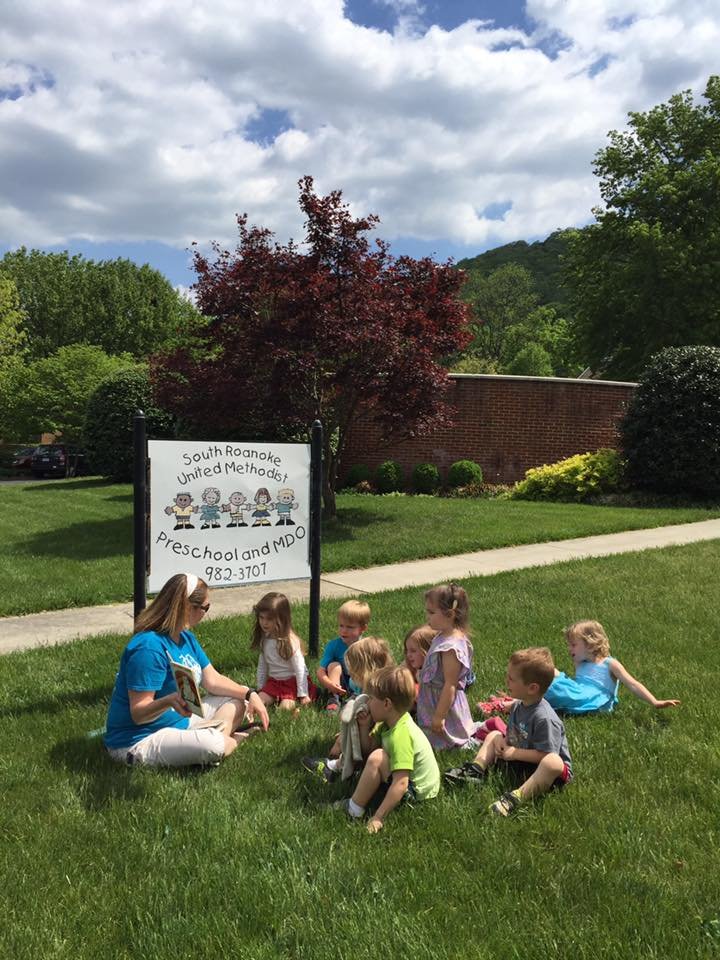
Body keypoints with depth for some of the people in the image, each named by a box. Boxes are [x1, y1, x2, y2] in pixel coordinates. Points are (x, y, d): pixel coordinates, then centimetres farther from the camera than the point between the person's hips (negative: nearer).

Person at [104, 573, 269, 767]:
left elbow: (213, 680, 9)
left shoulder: (186, 637, 4)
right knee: (213, 745, -33)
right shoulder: (150, 648, -26)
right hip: (139, 742, -10)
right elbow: (138, 714, -25)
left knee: (237, 702, 11)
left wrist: (249, 694, -3)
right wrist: (169, 701, -44)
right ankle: (231, 740, -2)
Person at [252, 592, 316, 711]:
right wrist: (261, 688, 12)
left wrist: (303, 694, -18)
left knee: (285, 707, -25)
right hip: (274, 681, 6)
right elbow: (262, 665, 11)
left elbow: (300, 669, -19)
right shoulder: (265, 639, -1)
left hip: (292, 681, -6)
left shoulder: (290, 641, -22)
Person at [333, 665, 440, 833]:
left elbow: (401, 784, -35)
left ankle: (354, 810, -12)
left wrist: (378, 818, -31)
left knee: (377, 758, -28)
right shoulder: (390, 721, -2)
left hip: (416, 792, -10)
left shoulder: (400, 735, -30)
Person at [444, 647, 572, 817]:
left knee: (553, 762, -42)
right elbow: (512, 733, 14)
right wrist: (502, 740, -9)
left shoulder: (544, 718, -26)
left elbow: (546, 755, -29)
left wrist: (514, 752, -21)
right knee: (493, 735, 14)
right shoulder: (518, 706, 1)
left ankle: (517, 797, -44)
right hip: (519, 765, 9)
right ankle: (476, 770, -8)